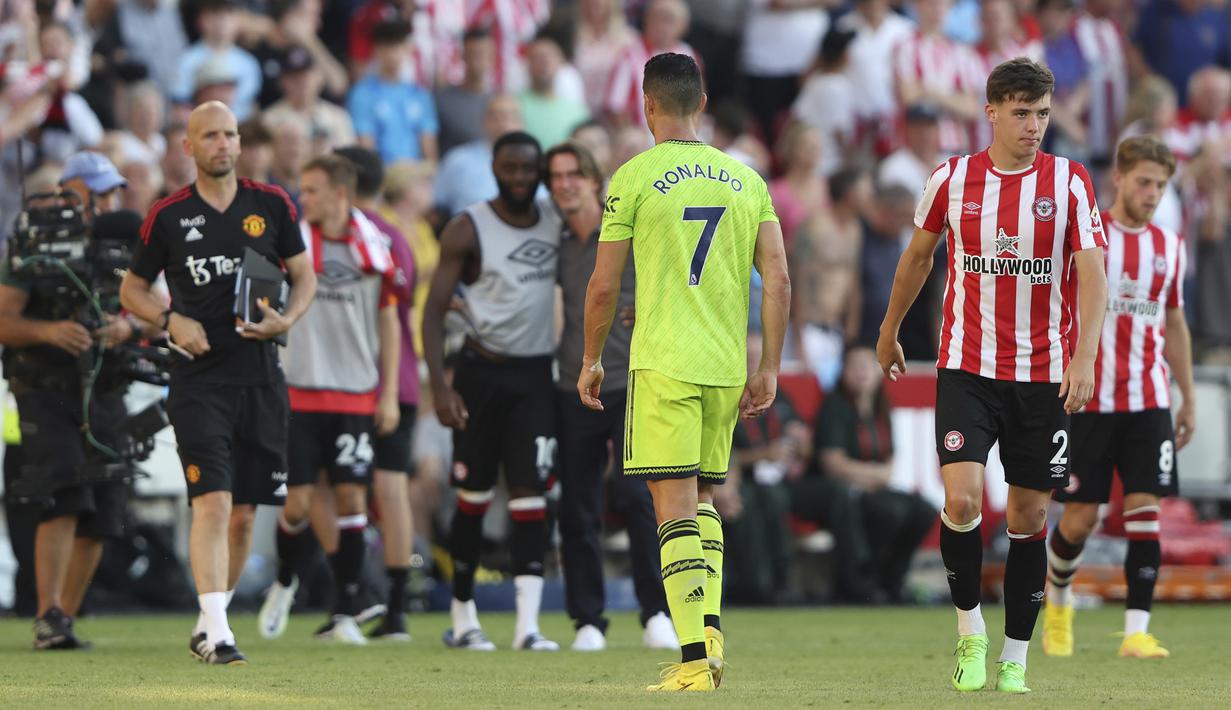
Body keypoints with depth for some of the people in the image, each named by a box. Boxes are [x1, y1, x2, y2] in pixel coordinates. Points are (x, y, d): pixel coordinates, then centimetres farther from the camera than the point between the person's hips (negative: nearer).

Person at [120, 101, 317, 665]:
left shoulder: (272, 205, 5)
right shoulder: (168, 216, 0)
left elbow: (304, 276, 13)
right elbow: (132, 289, 9)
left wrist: (287, 319, -7)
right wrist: (171, 321, -9)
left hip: (260, 379, 3)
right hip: (199, 380, -3)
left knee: (243, 513, 8)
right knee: (213, 502, -16)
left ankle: (209, 620, 25)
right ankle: (216, 634, -19)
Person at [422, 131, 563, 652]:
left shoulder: (558, 223, 7)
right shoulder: (467, 231, -6)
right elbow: (435, 310, -8)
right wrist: (439, 385, -17)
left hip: (536, 375, 3)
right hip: (482, 373, -3)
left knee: (530, 494, -7)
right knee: (474, 496, 3)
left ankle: (528, 624, -13)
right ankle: (462, 614, 18)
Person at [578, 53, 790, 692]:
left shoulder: (634, 177, -3)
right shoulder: (745, 179, 10)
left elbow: (603, 286, -2)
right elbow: (778, 280, 5)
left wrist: (591, 361, 12)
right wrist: (769, 369, 10)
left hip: (663, 363, -5)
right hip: (727, 369, 5)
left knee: (675, 507, -7)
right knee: (704, 501, 19)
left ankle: (694, 658, -14)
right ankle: (709, 628, 4)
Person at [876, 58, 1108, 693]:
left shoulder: (1069, 182, -3)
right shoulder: (952, 179, 0)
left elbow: (1092, 275, -8)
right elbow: (918, 255, 16)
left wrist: (1084, 359, -21)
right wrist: (890, 330, 26)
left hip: (1043, 373, 0)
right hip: (966, 368, 0)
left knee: (1028, 516, 5)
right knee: (962, 499, -17)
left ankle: (1015, 658, 16)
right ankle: (970, 630, 3)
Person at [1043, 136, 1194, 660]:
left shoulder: (1169, 247, 11)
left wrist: (1189, 399, 18)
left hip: (1149, 403, 3)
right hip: (1087, 400, -3)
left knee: (1145, 511, -8)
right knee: (1080, 517, 0)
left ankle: (1137, 631, -10)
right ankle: (1057, 599, 30)